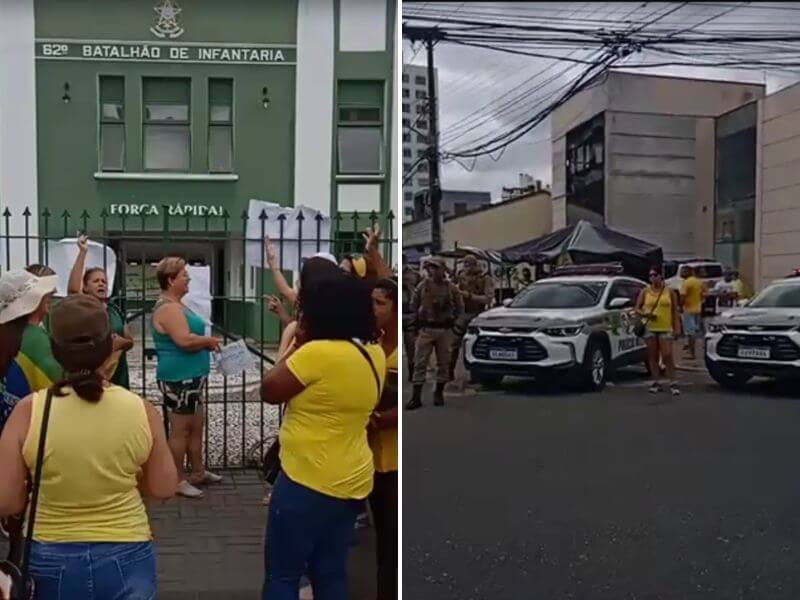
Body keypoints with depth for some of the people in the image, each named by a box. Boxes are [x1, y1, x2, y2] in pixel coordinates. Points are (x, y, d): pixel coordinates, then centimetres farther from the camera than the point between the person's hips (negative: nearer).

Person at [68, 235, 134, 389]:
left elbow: (130, 341, 16)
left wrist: (121, 342, -10)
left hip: (118, 376, 5)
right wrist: (83, 252, -24)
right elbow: (72, 288, -22)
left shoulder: (116, 311, 14)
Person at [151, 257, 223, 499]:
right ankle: (176, 480, 8)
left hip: (190, 376, 11)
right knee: (180, 429, -2)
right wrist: (210, 341, -13)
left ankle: (198, 473, 29)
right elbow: (185, 340, -28)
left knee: (196, 426, 18)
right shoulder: (168, 308, -18)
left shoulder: (176, 305, 16)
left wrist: (207, 341, 5)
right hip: (179, 377, -11)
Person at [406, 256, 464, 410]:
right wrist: (420, 318, 8)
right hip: (426, 330, -1)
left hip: (445, 330, 1)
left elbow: (460, 307, 12)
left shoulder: (451, 288, 1)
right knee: (420, 363, -4)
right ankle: (416, 397, -2)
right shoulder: (423, 286, 1)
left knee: (443, 363, 7)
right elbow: (413, 305, 12)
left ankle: (439, 393, 21)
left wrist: (451, 320, 7)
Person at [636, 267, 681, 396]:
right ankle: (656, 382, 13)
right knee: (653, 356, 5)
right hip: (650, 328, 2)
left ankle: (672, 383, -4)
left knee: (667, 356, -8)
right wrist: (645, 314, -12)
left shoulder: (670, 292, 4)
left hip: (666, 328, -2)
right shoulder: (645, 292, 6)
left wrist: (677, 327, -2)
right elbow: (637, 308, 8)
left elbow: (675, 311, 5)